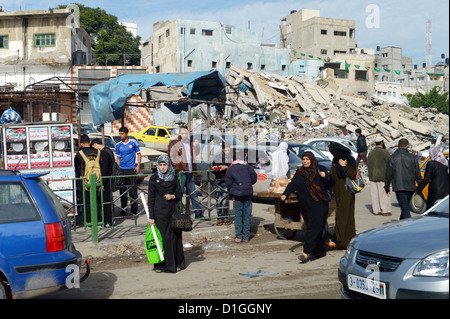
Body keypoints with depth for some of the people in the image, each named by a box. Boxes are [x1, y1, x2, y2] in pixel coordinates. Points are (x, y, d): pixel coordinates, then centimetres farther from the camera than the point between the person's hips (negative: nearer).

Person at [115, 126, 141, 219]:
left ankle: (134, 212, 1)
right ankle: (123, 211, 20)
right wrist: (119, 167, 5)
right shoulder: (118, 145, 10)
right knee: (122, 191, 8)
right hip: (122, 170, 3)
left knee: (133, 191, -4)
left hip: (132, 170, -3)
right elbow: (117, 157, 16)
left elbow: (138, 154, 6)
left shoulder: (133, 142, 1)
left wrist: (138, 166, -3)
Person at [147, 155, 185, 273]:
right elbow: (151, 199, -1)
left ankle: (177, 263, 16)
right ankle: (161, 264, 8)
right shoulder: (153, 179, 0)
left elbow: (180, 194, 12)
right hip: (160, 212, -2)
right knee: (162, 237, -1)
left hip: (173, 211, 3)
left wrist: (173, 196, -11)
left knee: (175, 236, 4)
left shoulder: (174, 178, 8)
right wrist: (151, 217, -6)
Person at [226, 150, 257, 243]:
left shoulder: (231, 168, -1)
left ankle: (239, 236, 2)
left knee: (238, 215, 3)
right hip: (248, 193, 2)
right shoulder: (248, 167, 4)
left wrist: (231, 192, 15)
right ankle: (246, 236, 11)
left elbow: (228, 182, -1)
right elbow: (254, 178, 3)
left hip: (237, 194, -2)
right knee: (247, 214, 8)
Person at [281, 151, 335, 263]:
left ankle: (306, 252, -17)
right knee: (311, 227, 7)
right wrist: (285, 194, -15)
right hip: (305, 205, 4)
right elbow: (292, 184, 2)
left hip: (318, 204, -4)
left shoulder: (320, 170, 2)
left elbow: (331, 184, 2)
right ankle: (320, 251, 18)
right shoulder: (299, 172, 12)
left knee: (314, 227, -12)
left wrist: (326, 176, -18)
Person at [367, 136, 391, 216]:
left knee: (374, 194, 7)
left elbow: (368, 165, 9)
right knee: (384, 194, 0)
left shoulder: (371, 153, 9)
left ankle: (376, 210, 11)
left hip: (373, 177, 5)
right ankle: (385, 211, 1)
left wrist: (371, 175, 14)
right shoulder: (384, 152, -9)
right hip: (382, 176, -5)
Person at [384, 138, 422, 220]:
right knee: (405, 207, 18)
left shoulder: (392, 157, -1)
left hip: (399, 187, -3)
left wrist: (387, 187, 10)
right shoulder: (412, 157, 4)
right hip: (410, 187, 3)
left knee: (405, 208, -8)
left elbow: (388, 174, 1)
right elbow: (417, 174, 5)